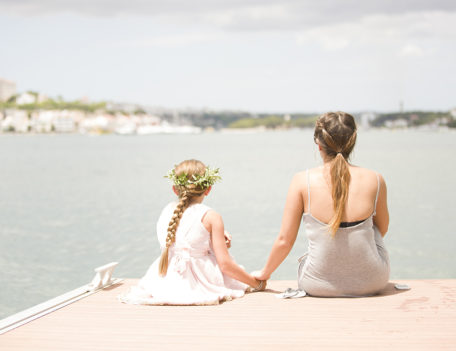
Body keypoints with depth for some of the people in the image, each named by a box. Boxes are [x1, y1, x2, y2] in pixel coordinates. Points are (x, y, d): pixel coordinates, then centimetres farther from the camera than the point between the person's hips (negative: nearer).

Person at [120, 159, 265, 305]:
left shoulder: (167, 210, 8)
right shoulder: (211, 217, -8)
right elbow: (225, 264, -10)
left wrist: (218, 236, 18)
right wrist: (257, 283, 1)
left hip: (166, 282, 4)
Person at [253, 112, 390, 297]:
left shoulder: (302, 181, -12)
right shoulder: (374, 180, -8)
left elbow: (284, 240, -6)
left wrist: (264, 273, 14)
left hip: (320, 286, 0)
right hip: (372, 283, 1)